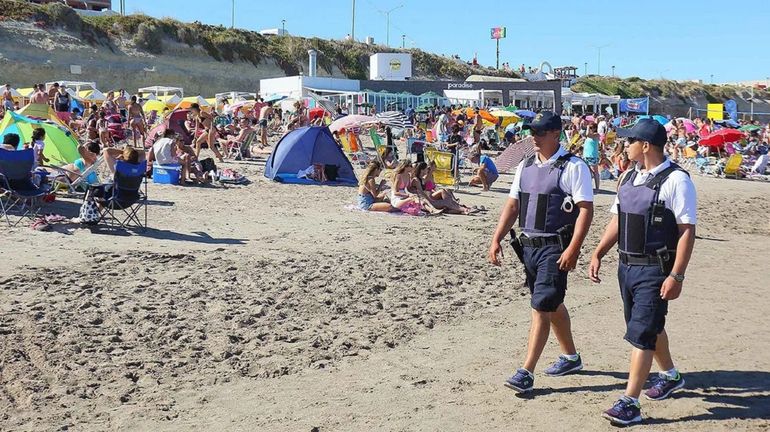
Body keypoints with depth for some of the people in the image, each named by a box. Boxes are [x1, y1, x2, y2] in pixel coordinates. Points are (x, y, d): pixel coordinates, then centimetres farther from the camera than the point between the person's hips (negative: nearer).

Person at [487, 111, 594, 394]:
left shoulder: (573, 167, -9)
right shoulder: (525, 166, 11)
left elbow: (586, 209, -14)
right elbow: (512, 205, 14)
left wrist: (573, 249, -22)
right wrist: (496, 239, 7)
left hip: (555, 248, -7)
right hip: (528, 245, 8)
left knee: (542, 306, -9)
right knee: (552, 305, 19)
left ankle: (526, 372, -5)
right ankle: (570, 357, 37)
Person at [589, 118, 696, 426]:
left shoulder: (676, 180, -15)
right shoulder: (630, 177, 9)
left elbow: (687, 231, -16)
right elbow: (618, 219, 16)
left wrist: (676, 276, -20)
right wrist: (598, 254, 9)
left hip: (655, 270, -8)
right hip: (627, 265, 8)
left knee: (641, 333, -8)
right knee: (650, 326, 22)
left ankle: (630, 403, -2)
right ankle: (670, 375, 45)